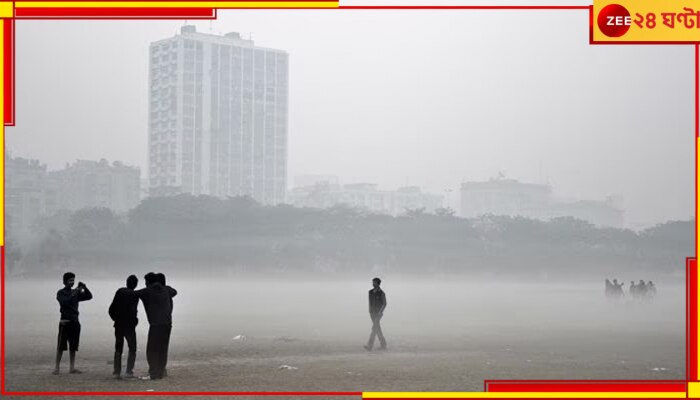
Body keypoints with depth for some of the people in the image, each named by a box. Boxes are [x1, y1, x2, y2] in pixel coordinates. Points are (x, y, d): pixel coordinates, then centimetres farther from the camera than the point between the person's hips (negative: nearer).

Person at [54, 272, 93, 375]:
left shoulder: (76, 293, 15)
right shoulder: (61, 293, -1)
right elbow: (64, 302, -19)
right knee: (61, 346, -6)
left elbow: (89, 296, 10)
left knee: (73, 347, 5)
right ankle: (57, 367, -4)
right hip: (65, 322, -5)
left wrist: (85, 288, -5)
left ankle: (72, 368, 7)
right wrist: (74, 294, -25)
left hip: (75, 322, 6)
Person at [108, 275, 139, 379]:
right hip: (129, 326, -4)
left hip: (118, 325, 4)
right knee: (132, 348, 7)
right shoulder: (134, 295, -11)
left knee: (118, 349, 13)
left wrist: (116, 319, 15)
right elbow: (133, 311, -18)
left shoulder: (119, 292, 4)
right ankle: (129, 371, -4)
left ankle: (117, 372, 7)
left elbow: (111, 309, 4)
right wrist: (134, 321, -1)